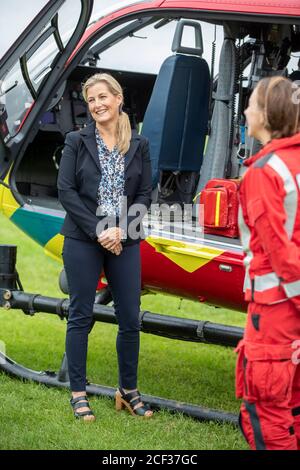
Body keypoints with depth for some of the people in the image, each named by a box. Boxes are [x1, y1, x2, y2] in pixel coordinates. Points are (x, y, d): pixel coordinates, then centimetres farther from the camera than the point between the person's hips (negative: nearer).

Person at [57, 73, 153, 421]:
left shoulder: (139, 146, 7)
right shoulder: (77, 141, 1)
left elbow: (144, 195, 4)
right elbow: (65, 190, -5)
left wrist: (121, 230, -12)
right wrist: (98, 232, -13)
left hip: (124, 242, 2)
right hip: (82, 241, -2)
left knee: (130, 319, 4)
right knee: (81, 316, 3)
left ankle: (128, 391, 19)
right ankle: (78, 394, 10)